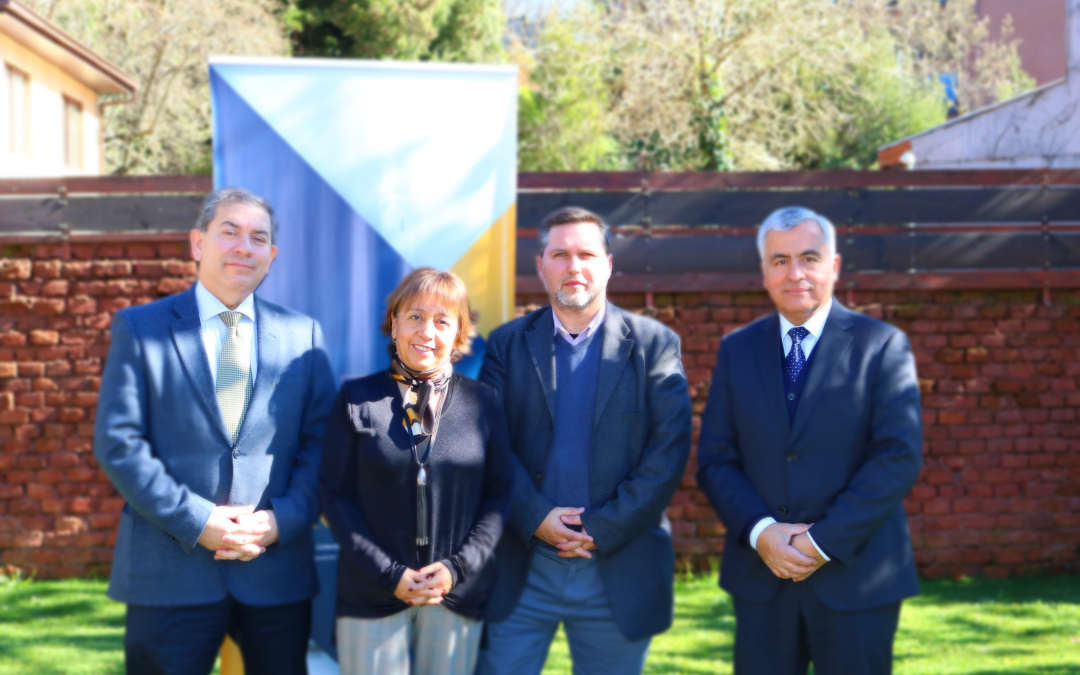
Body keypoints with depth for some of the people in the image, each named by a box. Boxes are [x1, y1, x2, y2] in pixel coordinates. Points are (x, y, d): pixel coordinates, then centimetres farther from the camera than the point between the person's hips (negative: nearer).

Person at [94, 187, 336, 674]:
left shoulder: (302, 335, 9)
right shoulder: (140, 328, 3)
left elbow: (321, 442, 6)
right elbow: (117, 443, -4)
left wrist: (283, 520, -10)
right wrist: (196, 522, -13)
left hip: (278, 572, 2)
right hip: (171, 571, -2)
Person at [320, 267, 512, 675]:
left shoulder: (482, 403, 6)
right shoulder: (357, 399, 2)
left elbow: (499, 495, 5)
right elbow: (335, 494, -1)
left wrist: (457, 569, -8)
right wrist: (390, 575, -10)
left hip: (459, 596, 1)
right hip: (372, 595, -1)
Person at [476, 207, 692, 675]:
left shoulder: (653, 344, 2)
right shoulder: (507, 345, 7)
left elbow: (669, 450, -5)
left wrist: (602, 529, -12)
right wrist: (535, 519, -14)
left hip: (618, 573, -1)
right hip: (521, 569, 1)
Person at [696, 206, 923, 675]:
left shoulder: (882, 346, -2)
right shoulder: (737, 350, 8)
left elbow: (899, 457, -10)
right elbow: (714, 460, 5)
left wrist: (824, 541, -15)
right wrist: (760, 531, -12)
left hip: (855, 577, -2)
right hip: (762, 579, 3)